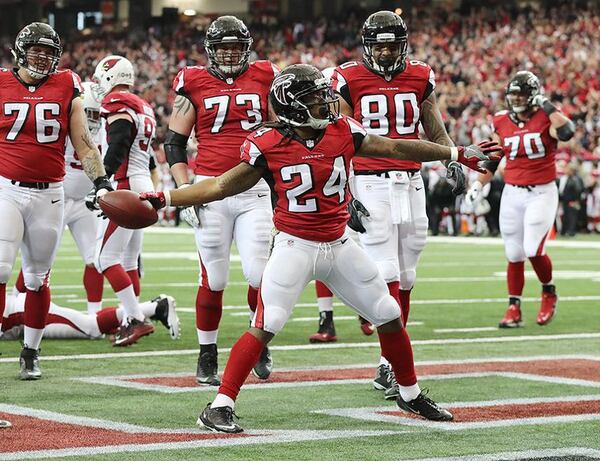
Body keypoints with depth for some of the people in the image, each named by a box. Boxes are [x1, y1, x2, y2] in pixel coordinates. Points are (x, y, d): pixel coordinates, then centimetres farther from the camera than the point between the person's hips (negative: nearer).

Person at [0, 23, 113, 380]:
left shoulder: (66, 87, 5)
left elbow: (83, 143, 7)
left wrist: (101, 183, -2)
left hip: (48, 194, 2)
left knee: (38, 277, 9)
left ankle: (31, 353, 21)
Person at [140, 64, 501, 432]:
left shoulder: (343, 132, -2)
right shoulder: (269, 145, -11)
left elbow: (396, 148, 5)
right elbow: (222, 186, -6)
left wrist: (458, 154, 7)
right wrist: (163, 199, -12)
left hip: (339, 246, 5)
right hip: (295, 247, -5)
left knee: (390, 318, 11)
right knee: (264, 328, -16)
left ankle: (411, 394, 32)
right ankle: (220, 407, -10)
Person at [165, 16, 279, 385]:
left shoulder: (264, 78, 7)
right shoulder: (194, 84, 3)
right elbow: (174, 142, 5)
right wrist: (184, 189, -4)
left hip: (254, 189, 1)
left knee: (258, 273, -6)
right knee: (214, 278, 1)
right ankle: (207, 357, 14)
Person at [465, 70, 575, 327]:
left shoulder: (546, 118, -7)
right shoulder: (501, 123, 6)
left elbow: (567, 133, -29)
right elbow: (492, 159, 16)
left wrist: (546, 105, -23)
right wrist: (479, 184, 8)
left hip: (542, 193, -4)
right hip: (512, 193, 4)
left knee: (533, 250, -13)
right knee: (514, 255, 5)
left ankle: (548, 293, 14)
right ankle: (514, 309, 15)